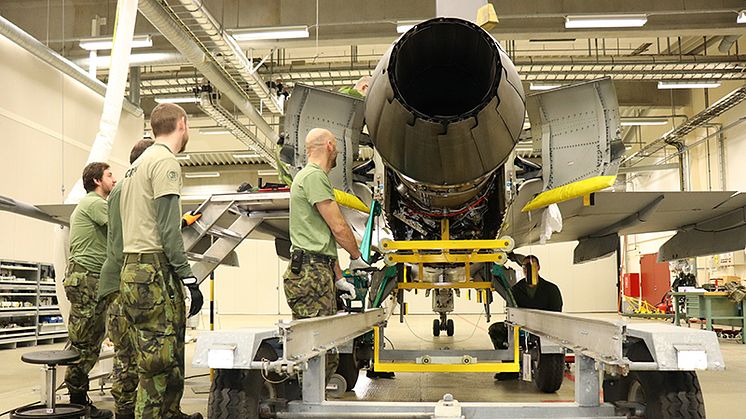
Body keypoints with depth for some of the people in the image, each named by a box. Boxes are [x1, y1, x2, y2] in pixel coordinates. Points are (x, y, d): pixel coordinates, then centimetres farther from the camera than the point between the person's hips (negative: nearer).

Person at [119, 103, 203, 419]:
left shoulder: (137, 165, 21)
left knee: (170, 356, 14)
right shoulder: (165, 162, -8)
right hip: (154, 273, -10)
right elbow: (168, 229, -16)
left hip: (133, 268, 10)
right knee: (159, 359, -9)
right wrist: (189, 279, -15)